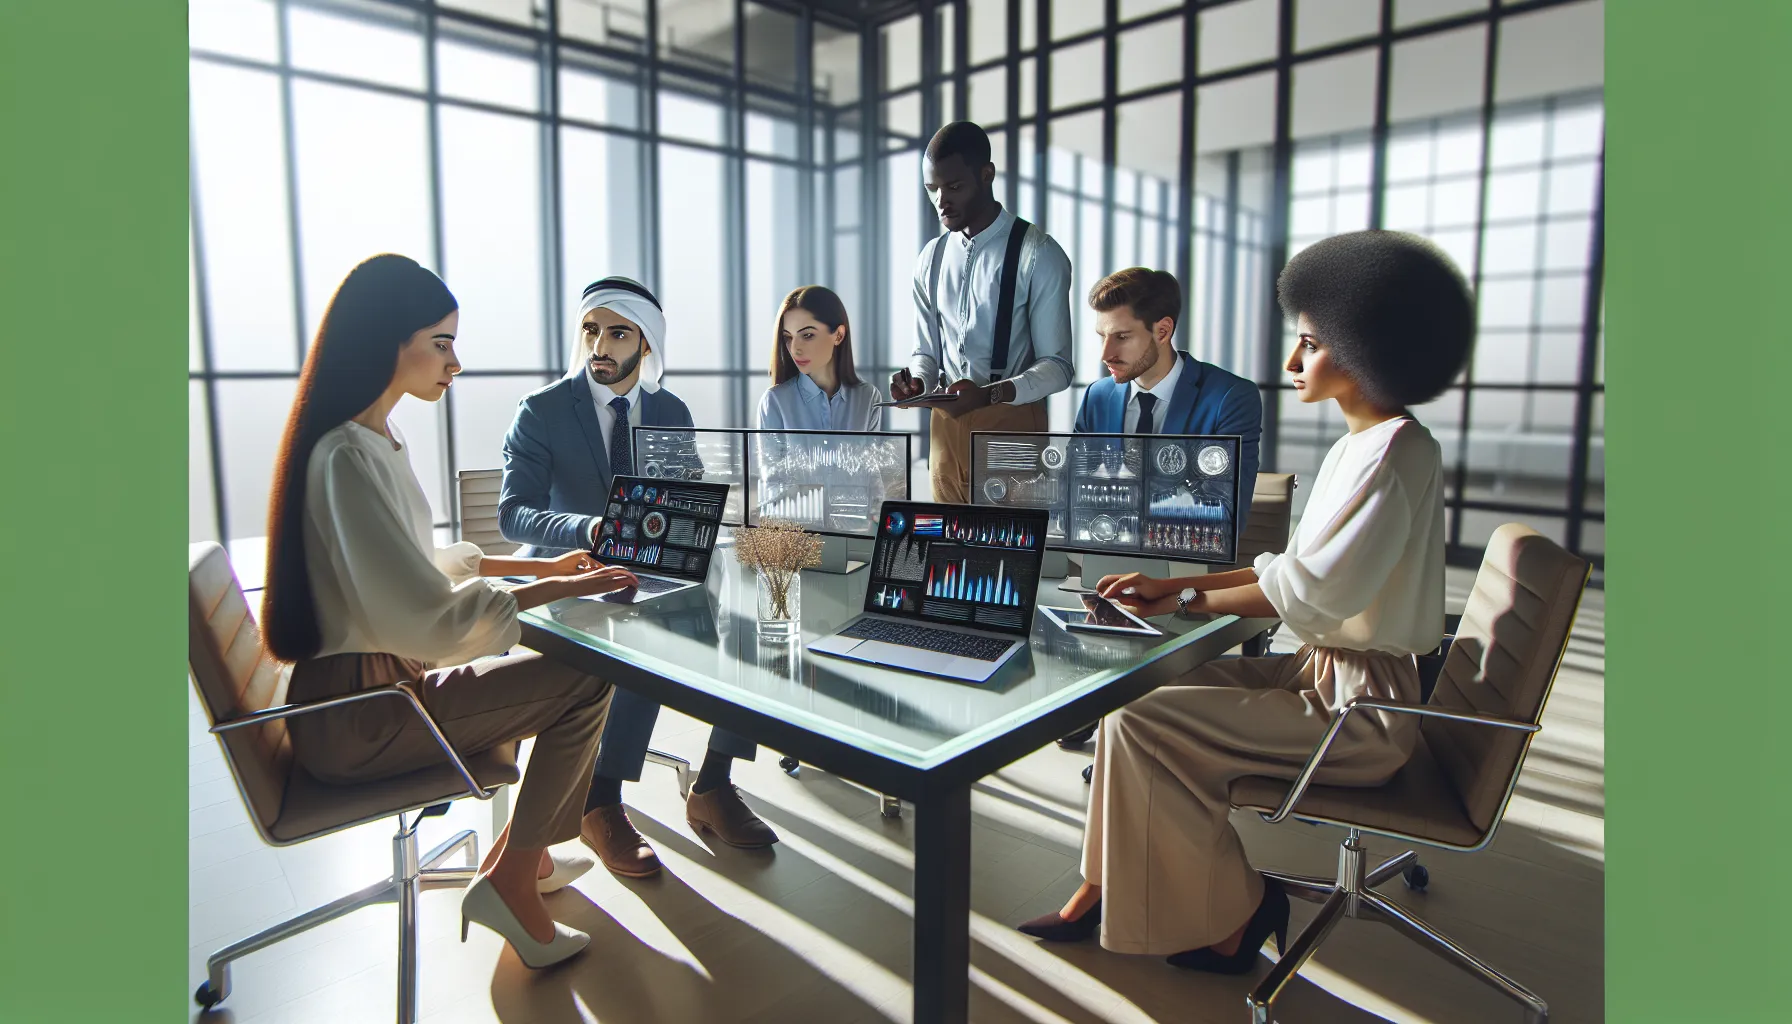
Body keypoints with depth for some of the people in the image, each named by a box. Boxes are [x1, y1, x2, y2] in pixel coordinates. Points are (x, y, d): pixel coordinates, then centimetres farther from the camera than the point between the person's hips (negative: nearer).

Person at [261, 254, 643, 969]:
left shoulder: (373, 439, 9)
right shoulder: (349, 457, -24)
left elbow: (418, 562, 17)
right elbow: (432, 619, -29)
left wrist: (537, 565, 11)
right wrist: (555, 589, -18)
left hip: (371, 684, 10)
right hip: (354, 719, -10)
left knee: (566, 666, 12)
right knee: (586, 682, -12)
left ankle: (521, 851, 24)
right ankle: (509, 880, 3)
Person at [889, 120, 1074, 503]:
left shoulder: (1038, 255, -7)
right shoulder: (931, 258, 10)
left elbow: (1056, 366, -9)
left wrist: (990, 394, -25)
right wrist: (916, 382, -7)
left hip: (1012, 424, -4)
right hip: (945, 425, 5)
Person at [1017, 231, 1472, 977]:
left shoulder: (1397, 452, -20)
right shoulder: (1360, 445, 10)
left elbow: (1309, 592, -24)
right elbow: (1296, 567, 11)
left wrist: (1185, 600, -12)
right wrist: (1173, 584, 3)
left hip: (1357, 707, -10)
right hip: (1323, 670, 10)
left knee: (1141, 723, -15)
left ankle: (1232, 912, 6)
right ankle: (1102, 890, 13)